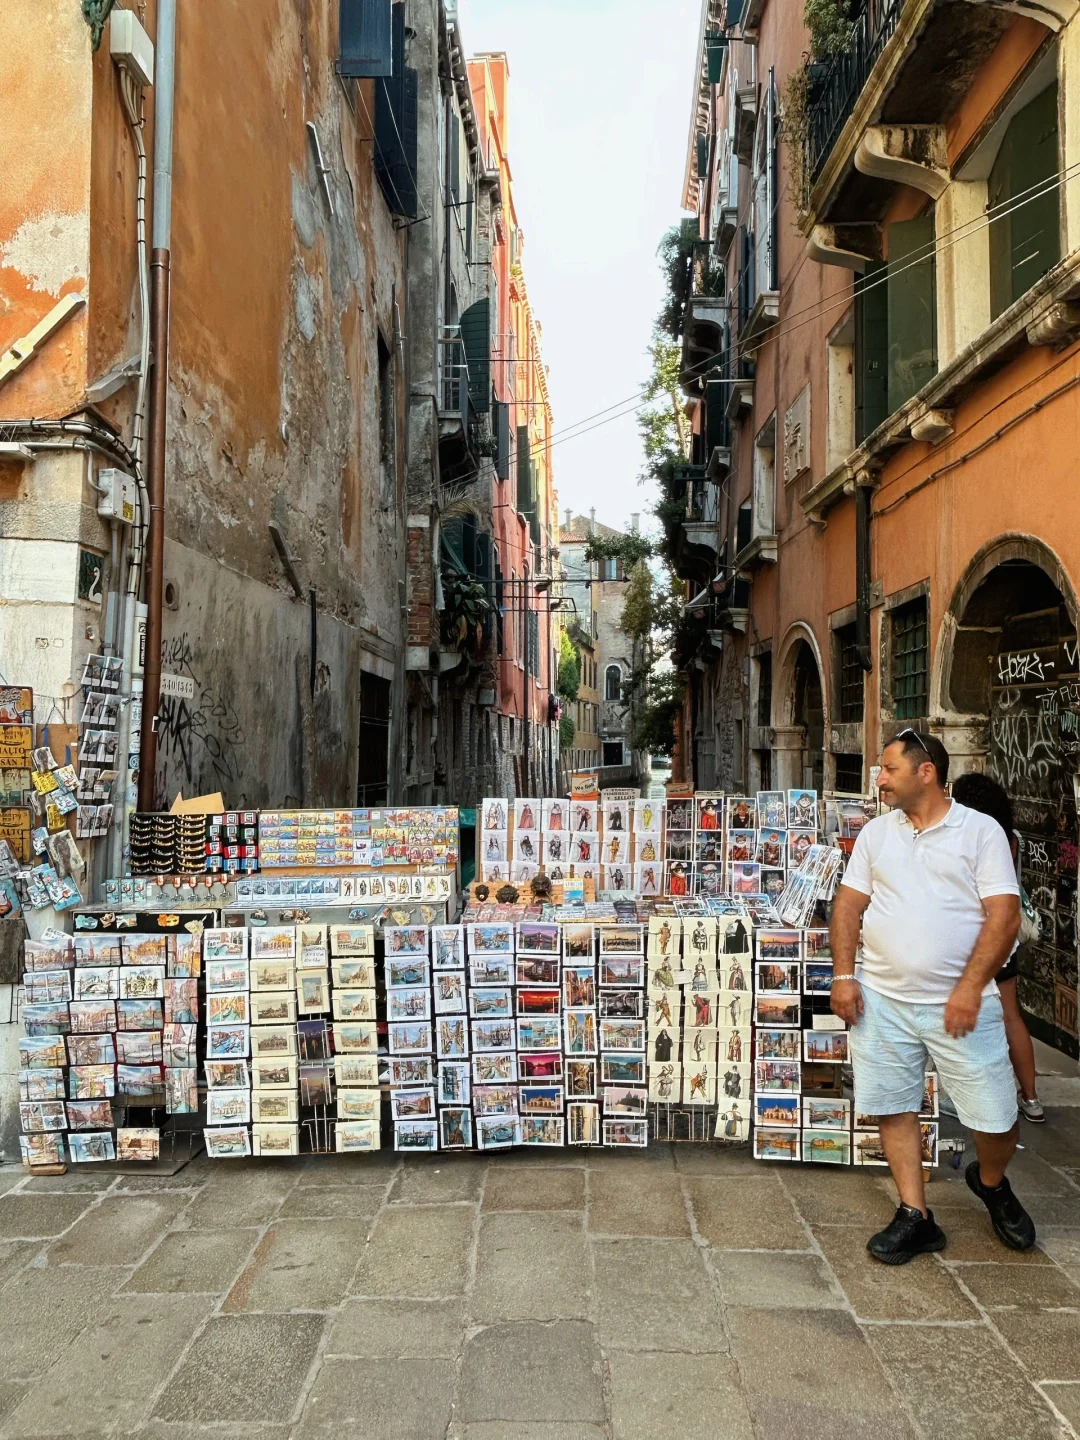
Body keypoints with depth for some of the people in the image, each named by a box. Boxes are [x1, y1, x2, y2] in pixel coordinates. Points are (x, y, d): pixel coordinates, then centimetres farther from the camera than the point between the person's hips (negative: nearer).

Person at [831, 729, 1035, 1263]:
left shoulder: (981, 831, -4)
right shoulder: (876, 832, 8)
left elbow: (1004, 915, -10)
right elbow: (849, 904, 8)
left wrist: (970, 987, -18)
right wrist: (843, 975, -2)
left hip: (960, 1004, -3)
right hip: (882, 1000, 3)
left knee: (997, 1119, 3)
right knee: (893, 1109, 7)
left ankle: (991, 1182, 35)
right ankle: (915, 1218, 23)